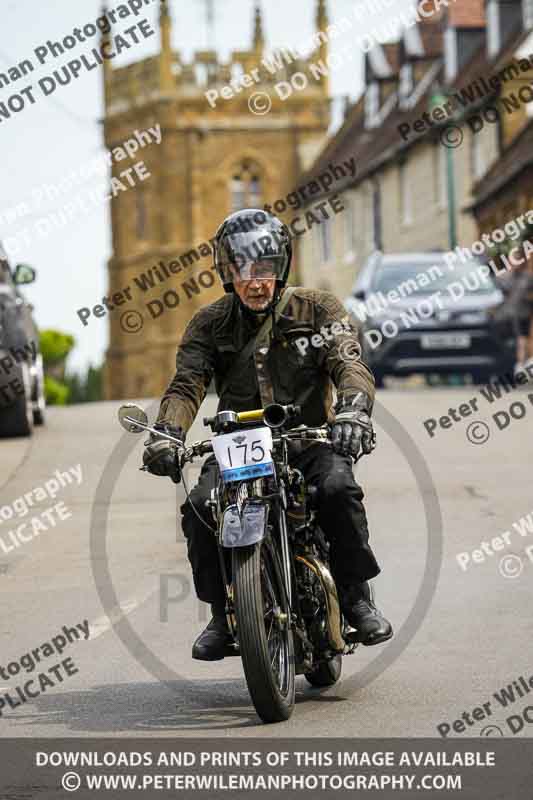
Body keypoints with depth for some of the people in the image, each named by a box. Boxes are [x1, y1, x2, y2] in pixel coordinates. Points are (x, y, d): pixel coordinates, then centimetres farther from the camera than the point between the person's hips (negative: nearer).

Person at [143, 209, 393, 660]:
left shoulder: (317, 309, 2)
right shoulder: (210, 325, 7)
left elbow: (350, 363, -14)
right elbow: (187, 383, -4)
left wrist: (353, 411, -37)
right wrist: (166, 434, -26)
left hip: (309, 437, -2)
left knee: (338, 488, -33)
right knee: (200, 507, -26)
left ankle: (357, 597, -15)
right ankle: (223, 614, -8)